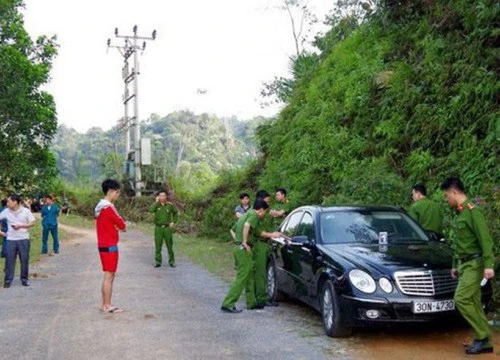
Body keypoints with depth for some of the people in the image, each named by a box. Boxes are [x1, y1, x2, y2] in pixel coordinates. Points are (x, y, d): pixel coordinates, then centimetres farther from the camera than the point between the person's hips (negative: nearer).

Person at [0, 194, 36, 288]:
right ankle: (8, 280, 9)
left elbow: (32, 223, -3)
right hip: (10, 239, 2)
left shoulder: (26, 211, -6)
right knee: (9, 260, 1)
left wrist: (20, 225, -14)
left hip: (23, 239, -2)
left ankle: (24, 279, 17)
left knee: (24, 259, 4)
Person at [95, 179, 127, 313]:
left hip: (103, 245, 10)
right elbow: (122, 225, -12)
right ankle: (107, 306, -1)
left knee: (108, 276, 13)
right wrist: (122, 226, 9)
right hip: (110, 246, -10)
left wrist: (117, 226, 0)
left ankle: (105, 304, 17)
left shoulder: (100, 206, 14)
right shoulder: (108, 207, -17)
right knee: (109, 276, -5)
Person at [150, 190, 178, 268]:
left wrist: (173, 222, 4)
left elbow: (175, 213, 15)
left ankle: (171, 261, 14)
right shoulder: (156, 205, 0)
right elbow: (151, 210, -21)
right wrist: (157, 202, -15)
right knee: (158, 246, 3)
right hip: (158, 228, 0)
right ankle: (158, 261, 12)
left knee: (170, 245, 5)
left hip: (167, 228, 0)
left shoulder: (170, 205, 2)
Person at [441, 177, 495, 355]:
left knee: (462, 299, -16)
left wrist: (488, 265, -24)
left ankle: (482, 336, -5)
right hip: (464, 264, 9)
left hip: (474, 264, -9)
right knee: (473, 303, 7)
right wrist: (455, 265, 25)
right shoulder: (460, 213, 14)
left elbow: (485, 239, -19)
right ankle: (484, 341, 12)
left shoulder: (472, 211, -13)